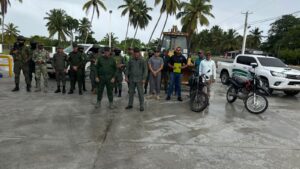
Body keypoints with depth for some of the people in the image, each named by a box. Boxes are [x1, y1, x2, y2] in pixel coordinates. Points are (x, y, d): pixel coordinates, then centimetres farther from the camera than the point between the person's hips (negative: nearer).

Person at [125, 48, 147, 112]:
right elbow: (127, 69, 11)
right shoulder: (131, 61, 6)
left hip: (139, 80, -3)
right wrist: (126, 76, 2)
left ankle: (141, 106, 9)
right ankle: (130, 104, 23)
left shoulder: (142, 61, -3)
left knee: (140, 93, 0)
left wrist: (144, 78, -11)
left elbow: (145, 70, -4)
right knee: (131, 92, 11)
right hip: (132, 79, 3)